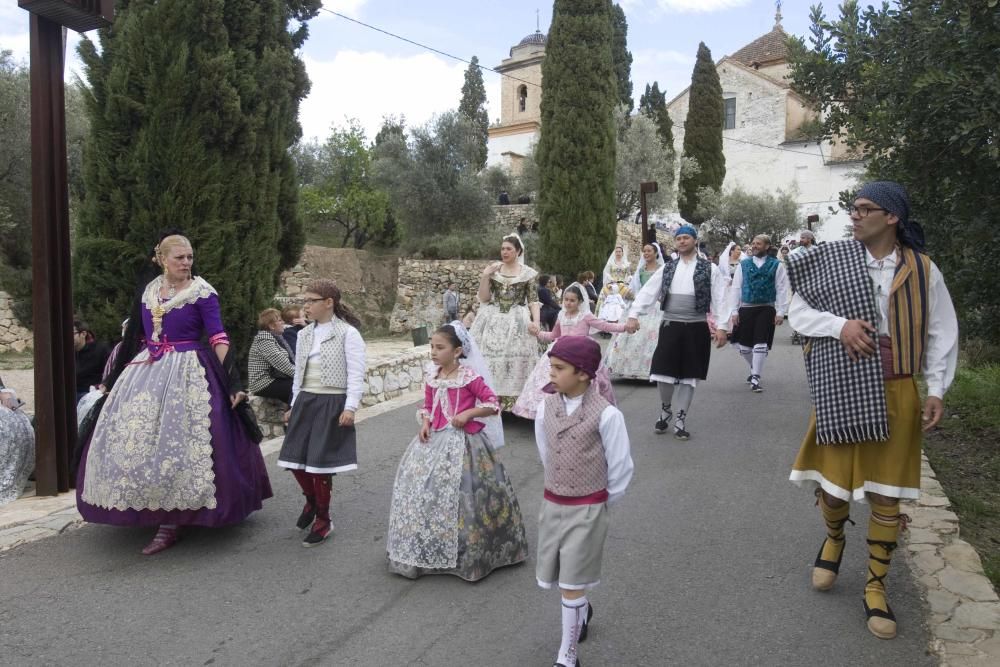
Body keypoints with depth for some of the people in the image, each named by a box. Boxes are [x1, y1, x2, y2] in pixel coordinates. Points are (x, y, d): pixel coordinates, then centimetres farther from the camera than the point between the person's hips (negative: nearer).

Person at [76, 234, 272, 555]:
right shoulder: (149, 291, 11)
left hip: (188, 374, -6)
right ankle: (149, 509, 23)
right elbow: (135, 335, 18)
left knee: (175, 441, -7)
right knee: (141, 439, 7)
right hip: (148, 372, 6)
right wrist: (113, 377, 22)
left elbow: (218, 338, -12)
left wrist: (233, 381, -19)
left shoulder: (202, 293, -7)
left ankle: (170, 525, -2)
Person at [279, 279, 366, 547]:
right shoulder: (304, 334, 10)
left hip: (332, 403, -6)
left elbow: (356, 374, -12)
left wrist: (350, 407, -18)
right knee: (296, 459, 7)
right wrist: (294, 406, 18)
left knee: (320, 462, -2)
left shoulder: (348, 333, -9)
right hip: (305, 402, 6)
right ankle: (311, 501, 37)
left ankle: (323, 520, 18)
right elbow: (298, 373, 17)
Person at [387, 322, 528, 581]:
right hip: (435, 440, 6)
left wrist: (468, 414, -19)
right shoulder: (431, 377, 4)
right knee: (423, 488, 8)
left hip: (463, 442, -6)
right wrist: (425, 423, -3)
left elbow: (493, 404, -10)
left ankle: (465, 554, 14)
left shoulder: (469, 377, -13)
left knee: (458, 493, -5)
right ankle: (427, 551, 26)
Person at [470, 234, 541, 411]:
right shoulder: (492, 270, 8)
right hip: (493, 322, 2)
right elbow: (483, 298, 4)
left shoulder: (529, 273, 3)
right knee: (491, 360, -4)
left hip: (518, 323, -2)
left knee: (516, 361, -5)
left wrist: (536, 321, -14)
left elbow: (533, 301, 0)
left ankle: (512, 402, 2)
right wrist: (485, 275, -7)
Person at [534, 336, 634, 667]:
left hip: (588, 510, -5)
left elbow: (621, 466, -8)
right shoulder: (546, 407, -5)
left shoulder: (606, 414, -20)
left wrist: (601, 503, 2)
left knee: (571, 584, 1)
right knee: (556, 579, 19)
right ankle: (583, 610, 50)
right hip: (552, 504, 5)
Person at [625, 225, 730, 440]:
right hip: (670, 326, 2)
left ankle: (680, 421, 14)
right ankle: (665, 412, 25)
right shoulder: (666, 268, 9)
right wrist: (634, 315, -8)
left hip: (696, 328, -2)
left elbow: (720, 298, -3)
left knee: (689, 376, 3)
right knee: (663, 373, 0)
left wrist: (722, 326, -12)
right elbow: (648, 292, 3)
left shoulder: (709, 269, 1)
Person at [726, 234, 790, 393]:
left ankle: (755, 378, 1)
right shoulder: (743, 265, 5)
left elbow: (782, 290, -1)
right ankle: (754, 370, 35)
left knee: (760, 344, -7)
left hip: (766, 309, -3)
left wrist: (780, 312, -6)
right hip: (746, 308, 3)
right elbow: (735, 288, 5)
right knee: (744, 345, 9)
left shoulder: (777, 265, 0)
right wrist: (734, 311, -1)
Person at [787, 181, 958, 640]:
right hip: (842, 390, 0)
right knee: (834, 482, 6)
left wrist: (936, 390, -3)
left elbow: (942, 333, 4)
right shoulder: (833, 260, -2)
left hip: (897, 394, 0)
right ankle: (833, 539, 41)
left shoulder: (923, 270, -1)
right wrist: (839, 324, -17)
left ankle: (875, 587, 23)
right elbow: (798, 311, 0)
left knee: (886, 495, 7)